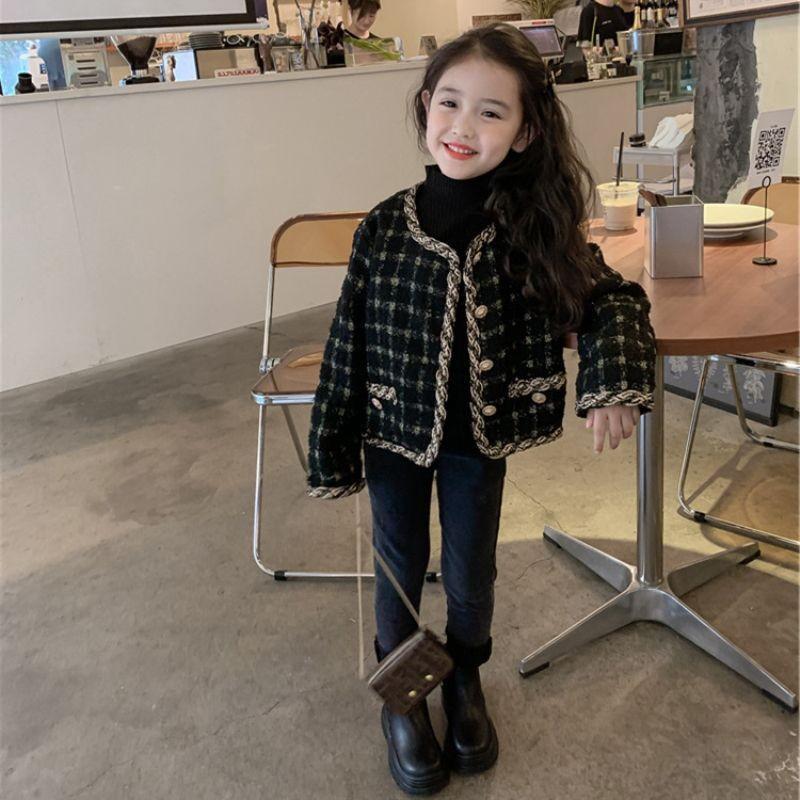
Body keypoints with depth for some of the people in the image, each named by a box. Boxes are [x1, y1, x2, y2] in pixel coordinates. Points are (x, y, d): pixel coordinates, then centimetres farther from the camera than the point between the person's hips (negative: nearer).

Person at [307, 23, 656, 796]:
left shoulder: (535, 228, -14)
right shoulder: (384, 228, -15)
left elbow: (611, 298, -4)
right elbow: (346, 345, -9)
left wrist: (614, 381, -23)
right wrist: (334, 453, -3)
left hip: (481, 440, 1)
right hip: (394, 435, 0)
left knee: (471, 574, 18)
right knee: (400, 568, 17)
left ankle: (464, 682, 49)